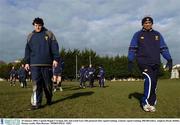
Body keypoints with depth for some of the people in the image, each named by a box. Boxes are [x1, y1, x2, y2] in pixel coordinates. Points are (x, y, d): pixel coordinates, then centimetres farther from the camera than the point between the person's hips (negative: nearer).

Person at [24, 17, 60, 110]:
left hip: (47, 63, -1)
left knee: (47, 83, 9)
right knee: (36, 84, -7)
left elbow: (55, 47, 0)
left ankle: (49, 99, 29)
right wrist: (27, 62, 8)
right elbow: (27, 50, 13)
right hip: (34, 64, 1)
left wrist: (56, 59, -8)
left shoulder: (49, 34, 5)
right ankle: (36, 103, -5)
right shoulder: (30, 36, 12)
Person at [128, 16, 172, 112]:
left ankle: (152, 103, 13)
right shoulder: (138, 35, 7)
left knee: (153, 83, 3)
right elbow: (132, 49, 4)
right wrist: (130, 61, -5)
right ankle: (145, 102, -11)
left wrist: (169, 60, 2)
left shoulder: (157, 35, 15)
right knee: (149, 79, -21)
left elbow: (163, 48, 13)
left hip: (155, 63, 4)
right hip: (143, 62, -4)